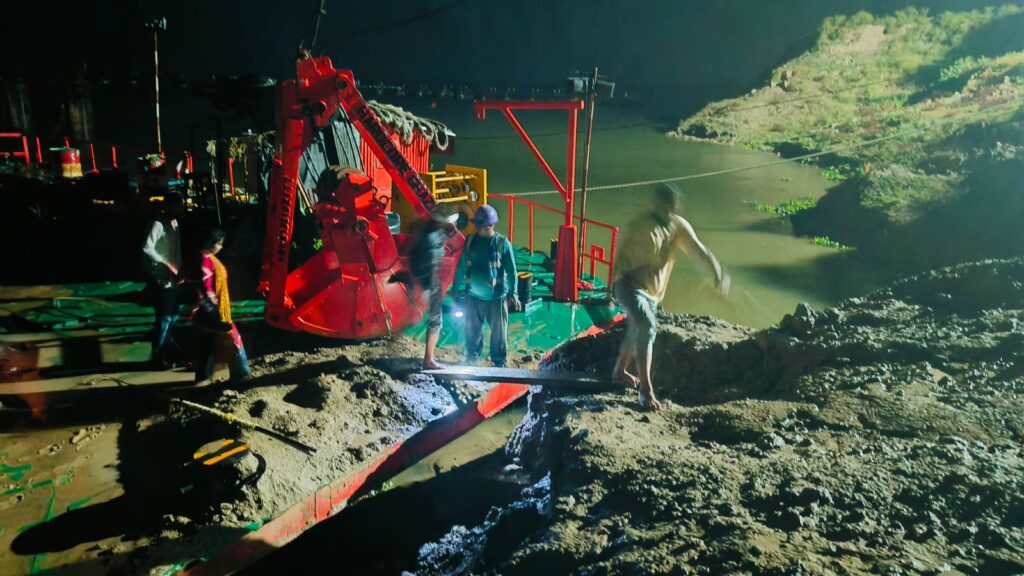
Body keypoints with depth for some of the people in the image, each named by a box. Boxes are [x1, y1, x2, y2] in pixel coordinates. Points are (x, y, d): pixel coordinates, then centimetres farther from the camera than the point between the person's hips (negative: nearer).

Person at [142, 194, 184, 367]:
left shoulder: (175, 223, 10)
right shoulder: (158, 224, -17)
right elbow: (147, 248, -29)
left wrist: (179, 270, 8)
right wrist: (167, 264, -26)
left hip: (171, 277, 9)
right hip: (159, 278, -9)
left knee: (173, 313, 23)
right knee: (164, 316, -3)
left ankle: (167, 340, 47)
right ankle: (158, 354, 8)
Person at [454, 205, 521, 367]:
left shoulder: (502, 243, -7)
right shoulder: (470, 241, 2)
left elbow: (511, 270, -7)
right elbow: (461, 267, 8)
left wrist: (513, 293, -12)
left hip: (496, 296, -3)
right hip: (473, 296, 3)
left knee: (498, 331, 6)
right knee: (472, 329, 14)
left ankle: (500, 361, 19)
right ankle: (472, 356, 32)